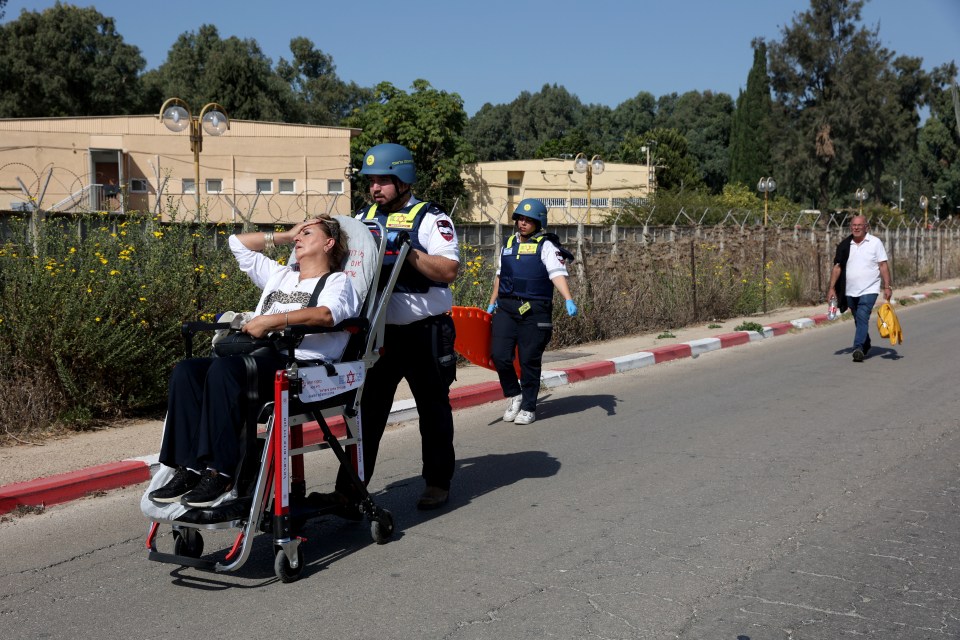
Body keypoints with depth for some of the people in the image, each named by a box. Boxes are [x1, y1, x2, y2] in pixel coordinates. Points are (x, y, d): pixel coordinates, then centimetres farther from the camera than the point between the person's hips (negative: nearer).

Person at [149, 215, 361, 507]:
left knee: (224, 368, -34)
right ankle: (188, 468, -25)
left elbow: (327, 314, -12)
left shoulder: (336, 281, 12)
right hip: (260, 359, 7)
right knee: (186, 371, -19)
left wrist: (269, 321, -18)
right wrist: (283, 236, 36)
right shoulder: (279, 275, 34)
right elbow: (238, 243, 42)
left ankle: (220, 472, -32)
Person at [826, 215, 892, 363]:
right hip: (850, 291, 4)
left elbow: (883, 265, -2)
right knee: (858, 320, 15)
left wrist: (887, 286, -8)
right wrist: (832, 288, 1)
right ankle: (866, 346, 33)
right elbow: (837, 267, 7)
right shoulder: (845, 245, 6)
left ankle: (858, 348, -25)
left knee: (862, 317, -18)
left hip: (869, 290, -4)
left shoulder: (875, 242, -2)